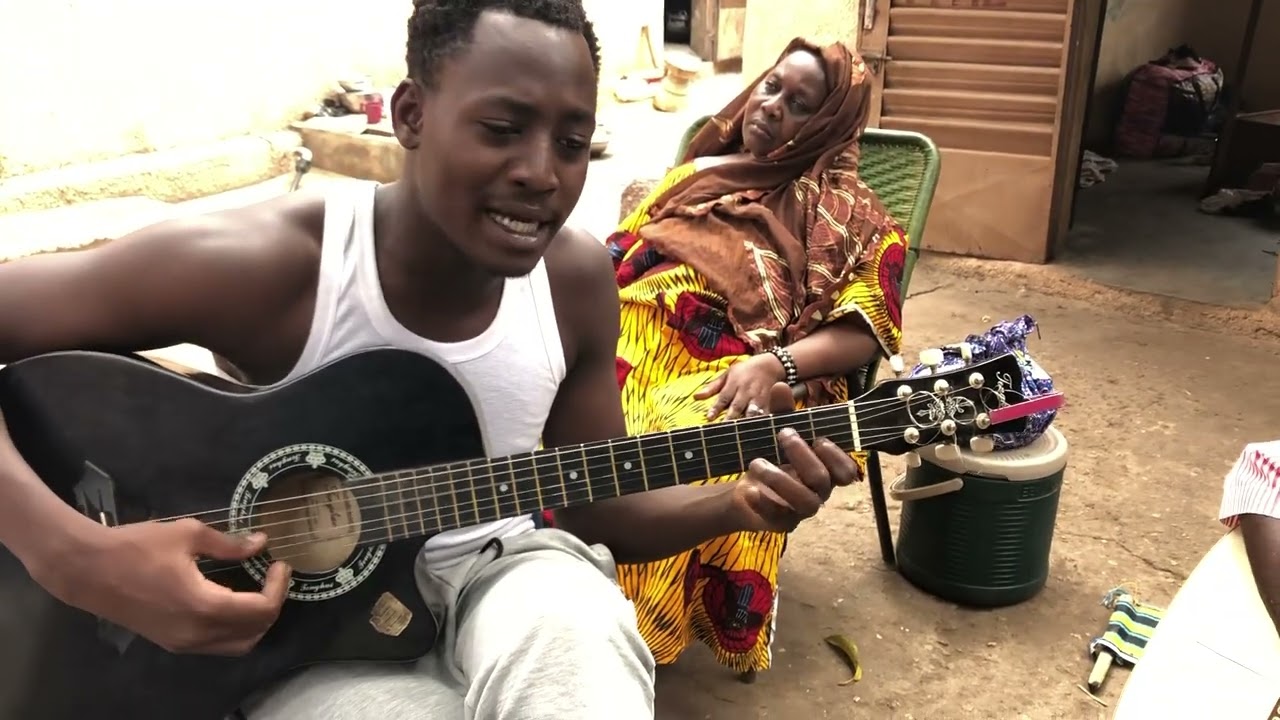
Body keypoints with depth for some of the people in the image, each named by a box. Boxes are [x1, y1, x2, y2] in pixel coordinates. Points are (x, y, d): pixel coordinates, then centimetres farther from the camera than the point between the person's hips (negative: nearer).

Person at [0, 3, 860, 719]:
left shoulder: (578, 278, -7)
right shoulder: (264, 264, -22)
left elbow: (594, 505, 3)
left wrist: (733, 504, -15)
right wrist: (73, 555, -31)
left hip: (494, 576, 2)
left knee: (570, 616, -32)